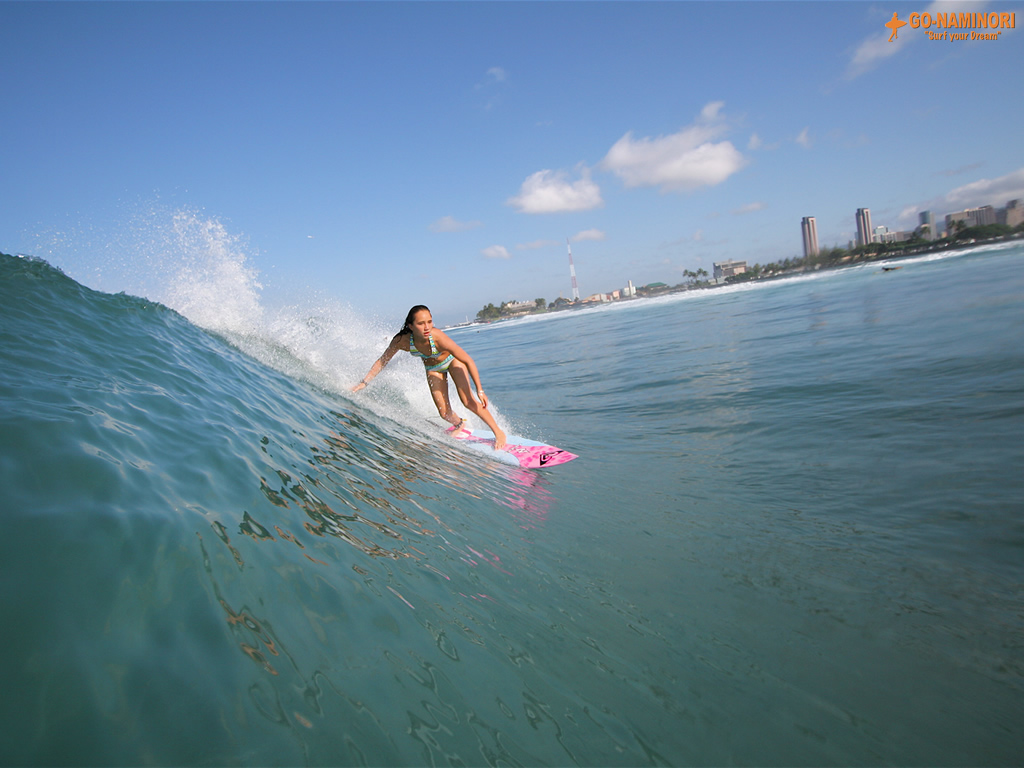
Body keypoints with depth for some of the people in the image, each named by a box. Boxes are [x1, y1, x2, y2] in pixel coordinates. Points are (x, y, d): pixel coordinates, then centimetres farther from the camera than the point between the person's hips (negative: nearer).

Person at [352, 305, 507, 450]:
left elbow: (468, 361, -33)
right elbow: (382, 361, -14)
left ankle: (498, 432, 1)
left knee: (468, 401, -18)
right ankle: (459, 424, 36)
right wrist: (364, 382, -18)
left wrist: (479, 390, -32)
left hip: (452, 360, -3)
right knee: (445, 413, -2)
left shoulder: (438, 337, -41)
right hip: (433, 368, 3)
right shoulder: (402, 341, -33)